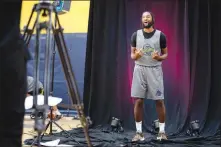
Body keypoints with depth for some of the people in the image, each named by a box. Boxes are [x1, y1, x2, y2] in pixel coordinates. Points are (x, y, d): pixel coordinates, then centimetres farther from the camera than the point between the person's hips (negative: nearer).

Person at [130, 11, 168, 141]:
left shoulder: (160, 35, -1)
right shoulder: (136, 35, 4)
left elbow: (165, 54, 6)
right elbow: (132, 54, 8)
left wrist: (159, 57, -16)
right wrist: (135, 56, -15)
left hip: (155, 70, -1)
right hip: (140, 69, 1)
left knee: (159, 101, 0)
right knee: (138, 101, -1)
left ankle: (162, 131, 13)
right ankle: (139, 132, 9)